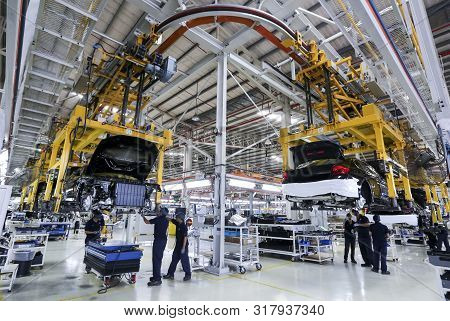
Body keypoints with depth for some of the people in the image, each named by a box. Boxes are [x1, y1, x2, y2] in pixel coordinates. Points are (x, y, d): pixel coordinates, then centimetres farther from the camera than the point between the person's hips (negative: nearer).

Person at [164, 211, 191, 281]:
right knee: (174, 259, 15)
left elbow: (185, 237, -22)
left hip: (183, 246, -9)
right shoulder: (177, 223, 3)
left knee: (184, 260, 1)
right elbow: (170, 219, 10)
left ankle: (188, 275, 15)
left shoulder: (184, 226, -21)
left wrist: (183, 248, -22)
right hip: (177, 245, 9)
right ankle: (170, 274, 27)